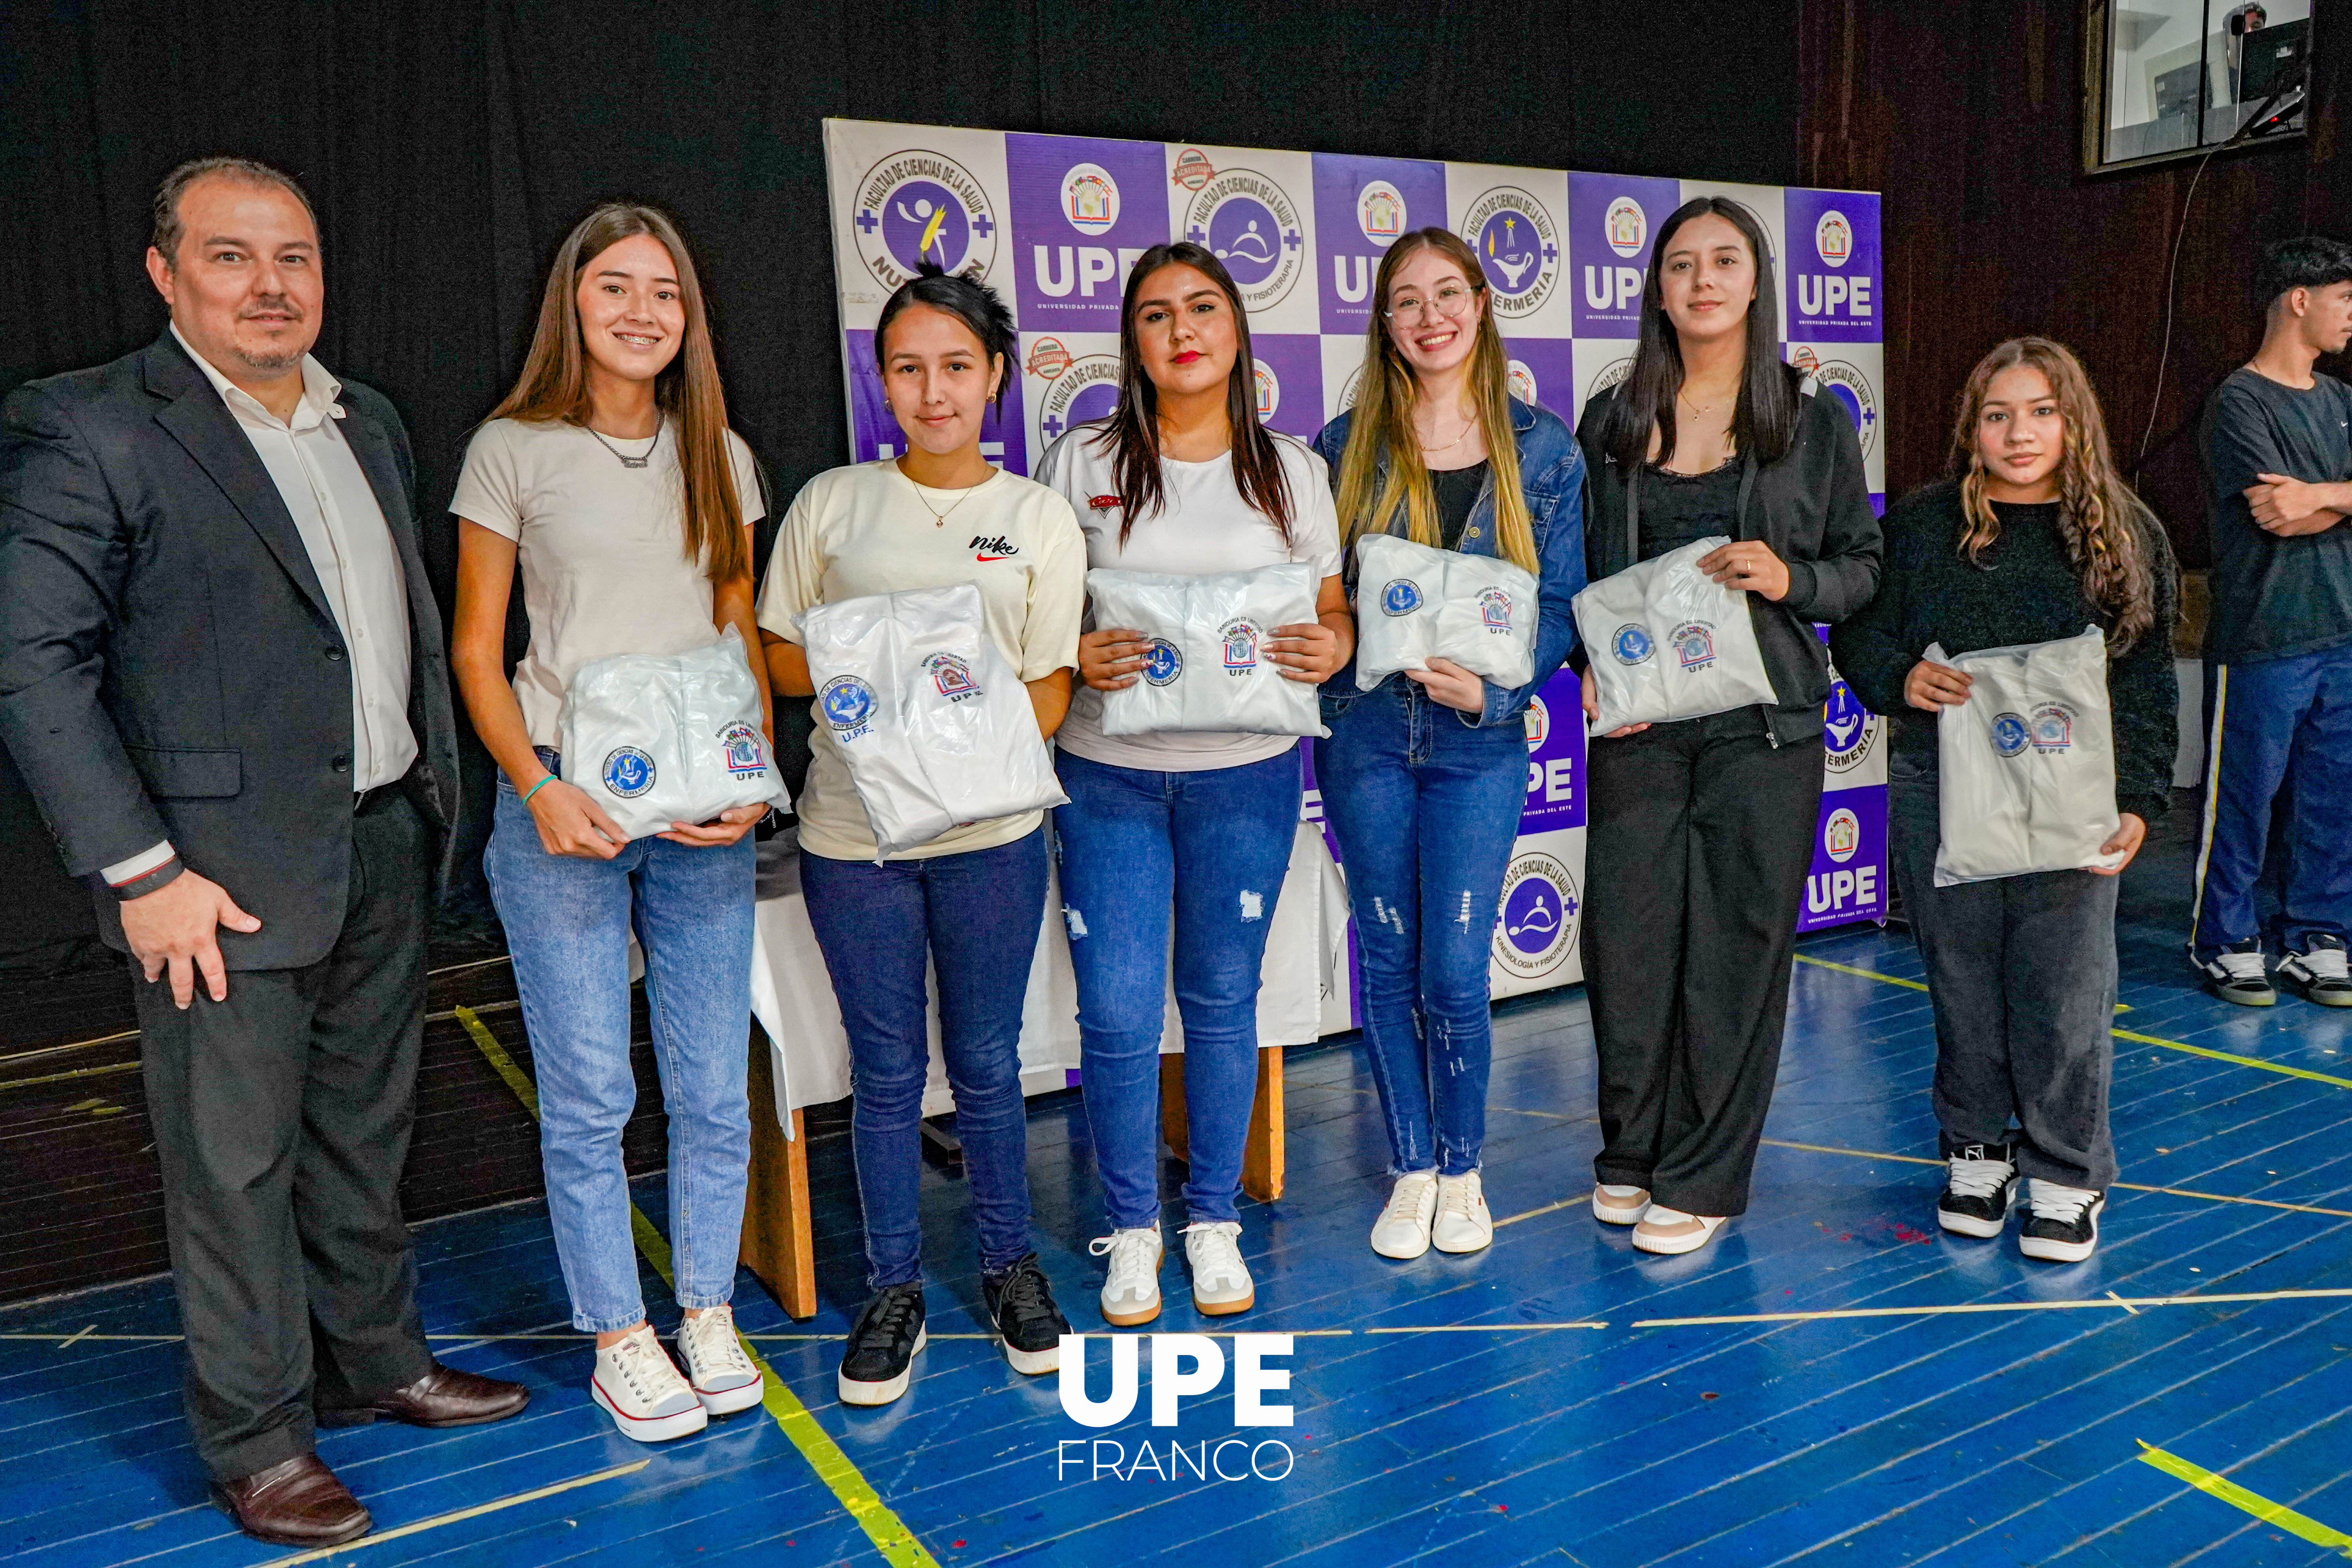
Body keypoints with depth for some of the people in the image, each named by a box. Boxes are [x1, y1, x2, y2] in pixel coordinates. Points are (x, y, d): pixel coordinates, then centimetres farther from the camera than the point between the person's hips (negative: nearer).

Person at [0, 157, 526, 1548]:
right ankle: (256, 1439, 24)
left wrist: (437, 795, 12)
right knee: (236, 1162, 6)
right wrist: (141, 872, -16)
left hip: (387, 847, 6)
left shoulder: (371, 425, 11)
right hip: (229, 876, -6)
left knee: (366, 1135, 19)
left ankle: (376, 1361, 36)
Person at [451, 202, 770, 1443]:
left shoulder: (716, 455, 11)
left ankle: (709, 1315, 26)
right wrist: (539, 790, -12)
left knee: (713, 1087, 7)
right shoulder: (514, 449, 1)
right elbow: (476, 650, 2)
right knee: (588, 1094, 4)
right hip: (562, 803, -3)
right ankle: (618, 1337, 21)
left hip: (701, 804, 3)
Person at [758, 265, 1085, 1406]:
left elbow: (1051, 683, 3)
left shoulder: (1039, 517, 5)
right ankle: (894, 1289, 26)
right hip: (853, 831, 0)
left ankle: (1010, 1265, 30)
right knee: (886, 1071, 9)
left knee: (986, 1063, 10)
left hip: (991, 829, 0)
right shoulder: (832, 502, 6)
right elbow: (777, 656, 8)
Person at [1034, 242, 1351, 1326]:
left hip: (1247, 771, 1)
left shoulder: (1289, 468, 7)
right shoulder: (1083, 461, 2)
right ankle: (1133, 1225, 23)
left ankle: (1214, 1217, 31)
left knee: (1223, 997, 11)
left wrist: (1332, 645, -12)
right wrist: (1073, 655, -17)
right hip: (1107, 773, -1)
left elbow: (1332, 607, 11)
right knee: (1116, 1012, 0)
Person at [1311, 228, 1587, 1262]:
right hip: (1364, 731, 1)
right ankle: (1412, 1170, 26)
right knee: (1388, 961, 8)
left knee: (1455, 973, -2)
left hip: (1480, 740, -1)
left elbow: (1560, 602, 0)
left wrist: (1492, 688, -15)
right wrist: (1332, 665, -11)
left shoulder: (1542, 449, 3)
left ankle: (1463, 1168, 23)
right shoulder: (1348, 446, 4)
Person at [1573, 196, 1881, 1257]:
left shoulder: (1815, 422, 5)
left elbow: (1863, 567, 7)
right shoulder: (1610, 424, 9)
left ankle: (1703, 1180, 18)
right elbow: (1575, 574, 11)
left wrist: (1790, 580, -13)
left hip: (1764, 723, -1)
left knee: (1737, 946, 3)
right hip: (1637, 724, 2)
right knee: (1626, 938, 4)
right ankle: (1632, 1151, 26)